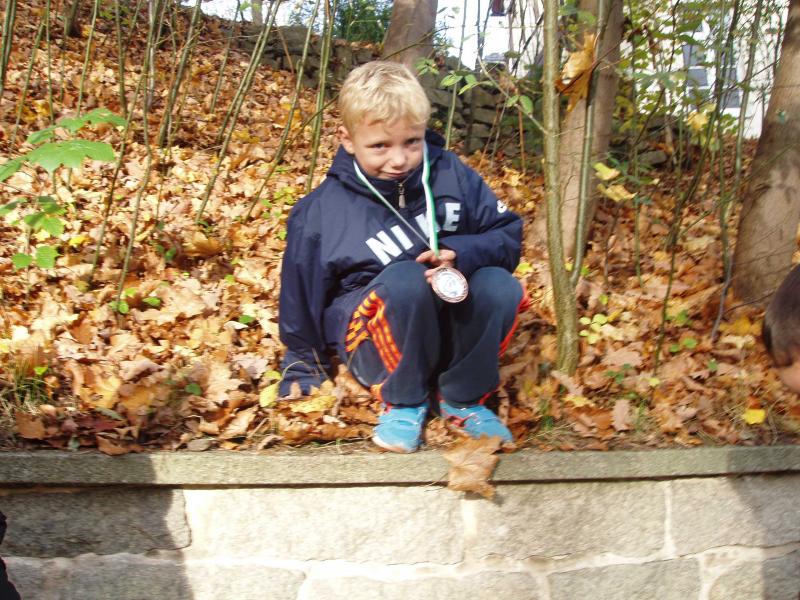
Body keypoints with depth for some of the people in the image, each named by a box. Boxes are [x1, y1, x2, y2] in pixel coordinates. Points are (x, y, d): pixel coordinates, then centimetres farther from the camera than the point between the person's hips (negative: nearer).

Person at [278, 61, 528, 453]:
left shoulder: (451, 175, -4)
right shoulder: (319, 214, -9)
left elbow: (508, 235, -3)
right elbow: (301, 303, 2)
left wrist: (460, 254, -24)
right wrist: (303, 376, 10)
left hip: (448, 329, 3)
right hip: (376, 343, -2)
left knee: (499, 286, -29)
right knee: (405, 279, -36)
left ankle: (462, 399, -6)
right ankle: (404, 400, -11)